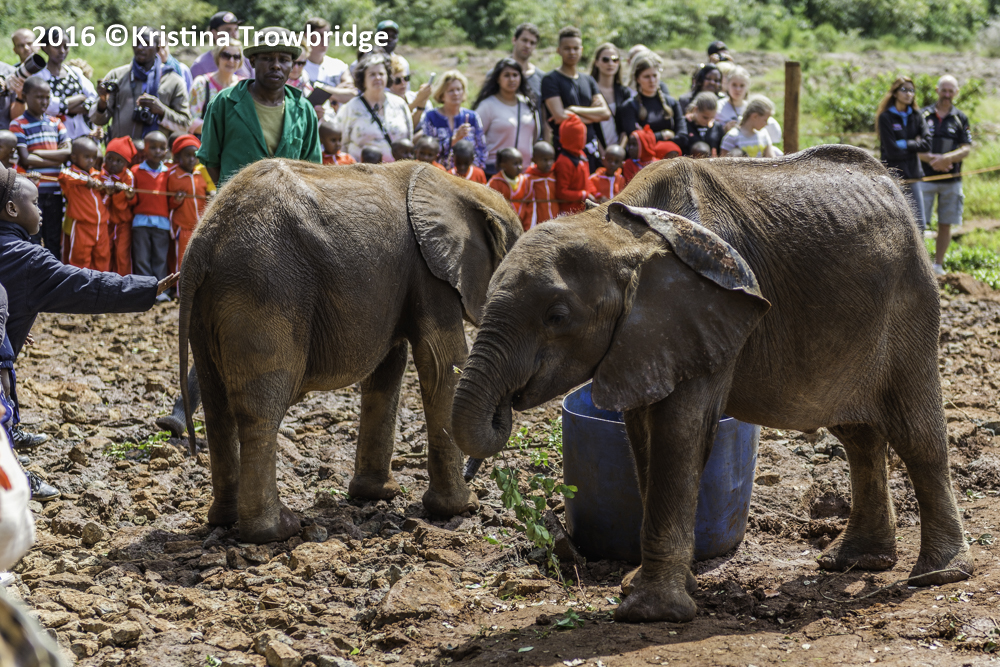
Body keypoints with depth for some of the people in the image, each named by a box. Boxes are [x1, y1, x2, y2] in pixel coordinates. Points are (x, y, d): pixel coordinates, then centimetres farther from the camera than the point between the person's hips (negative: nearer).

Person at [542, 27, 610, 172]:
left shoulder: (588, 80, 17)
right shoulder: (551, 80, -1)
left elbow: (605, 113, 6)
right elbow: (560, 116, -12)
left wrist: (574, 110, -7)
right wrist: (592, 115, 0)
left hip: (591, 149, 6)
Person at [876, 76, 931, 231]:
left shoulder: (916, 116, 10)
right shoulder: (885, 117, -5)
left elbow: (927, 144, -2)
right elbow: (892, 151, -12)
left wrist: (904, 144, -9)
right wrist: (914, 145, -3)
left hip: (913, 176, 5)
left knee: (919, 223, 1)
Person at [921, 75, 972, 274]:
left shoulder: (961, 119, 6)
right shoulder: (923, 115, 3)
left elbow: (966, 150, -1)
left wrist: (946, 158, -19)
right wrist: (931, 159, -18)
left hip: (951, 180, 2)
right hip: (925, 177, -1)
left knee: (945, 224, 5)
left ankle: (938, 265, 14)